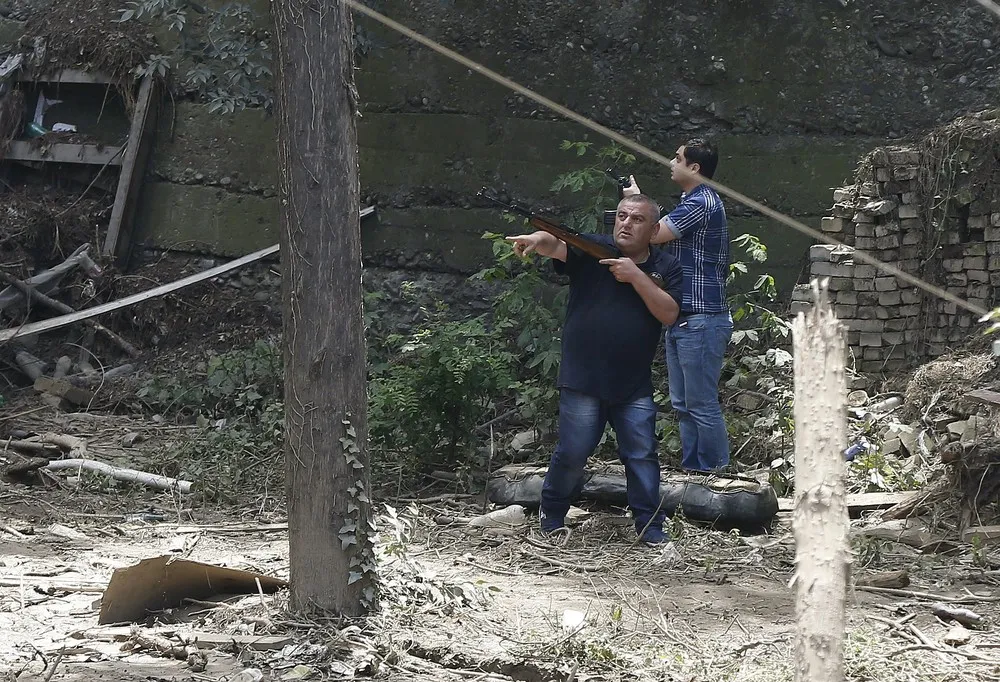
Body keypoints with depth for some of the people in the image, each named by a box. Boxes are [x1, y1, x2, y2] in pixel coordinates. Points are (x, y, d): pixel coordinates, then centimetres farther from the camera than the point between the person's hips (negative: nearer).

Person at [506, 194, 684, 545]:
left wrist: (636, 276, -18)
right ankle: (551, 515, 25)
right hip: (583, 380, -2)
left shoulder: (665, 268, 4)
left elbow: (668, 313, -9)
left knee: (642, 456, 3)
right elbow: (556, 244, -23)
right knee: (572, 454, 4)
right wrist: (537, 239, -47)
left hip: (634, 386, 2)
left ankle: (650, 526, 14)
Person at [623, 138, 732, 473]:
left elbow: (653, 234, -16)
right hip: (682, 319, 11)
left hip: (701, 319, -11)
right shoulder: (693, 202, 19)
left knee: (702, 404, -6)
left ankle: (714, 470, 0)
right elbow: (662, 237, 19)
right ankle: (691, 467, 19)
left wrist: (636, 199, 0)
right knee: (683, 404, 14)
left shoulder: (702, 203, -14)